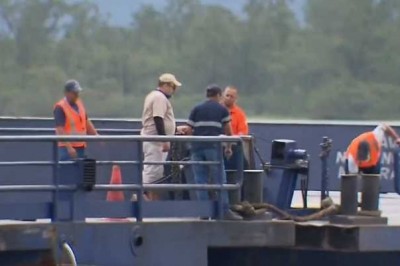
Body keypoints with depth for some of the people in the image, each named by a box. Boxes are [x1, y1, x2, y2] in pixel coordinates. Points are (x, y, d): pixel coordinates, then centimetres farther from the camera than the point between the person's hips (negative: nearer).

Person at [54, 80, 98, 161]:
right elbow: (60, 130, -21)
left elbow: (86, 122, 22)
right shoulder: (60, 108, -14)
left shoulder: (79, 104, 11)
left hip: (81, 146, 8)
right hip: (67, 148, -8)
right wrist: (69, 147, -28)